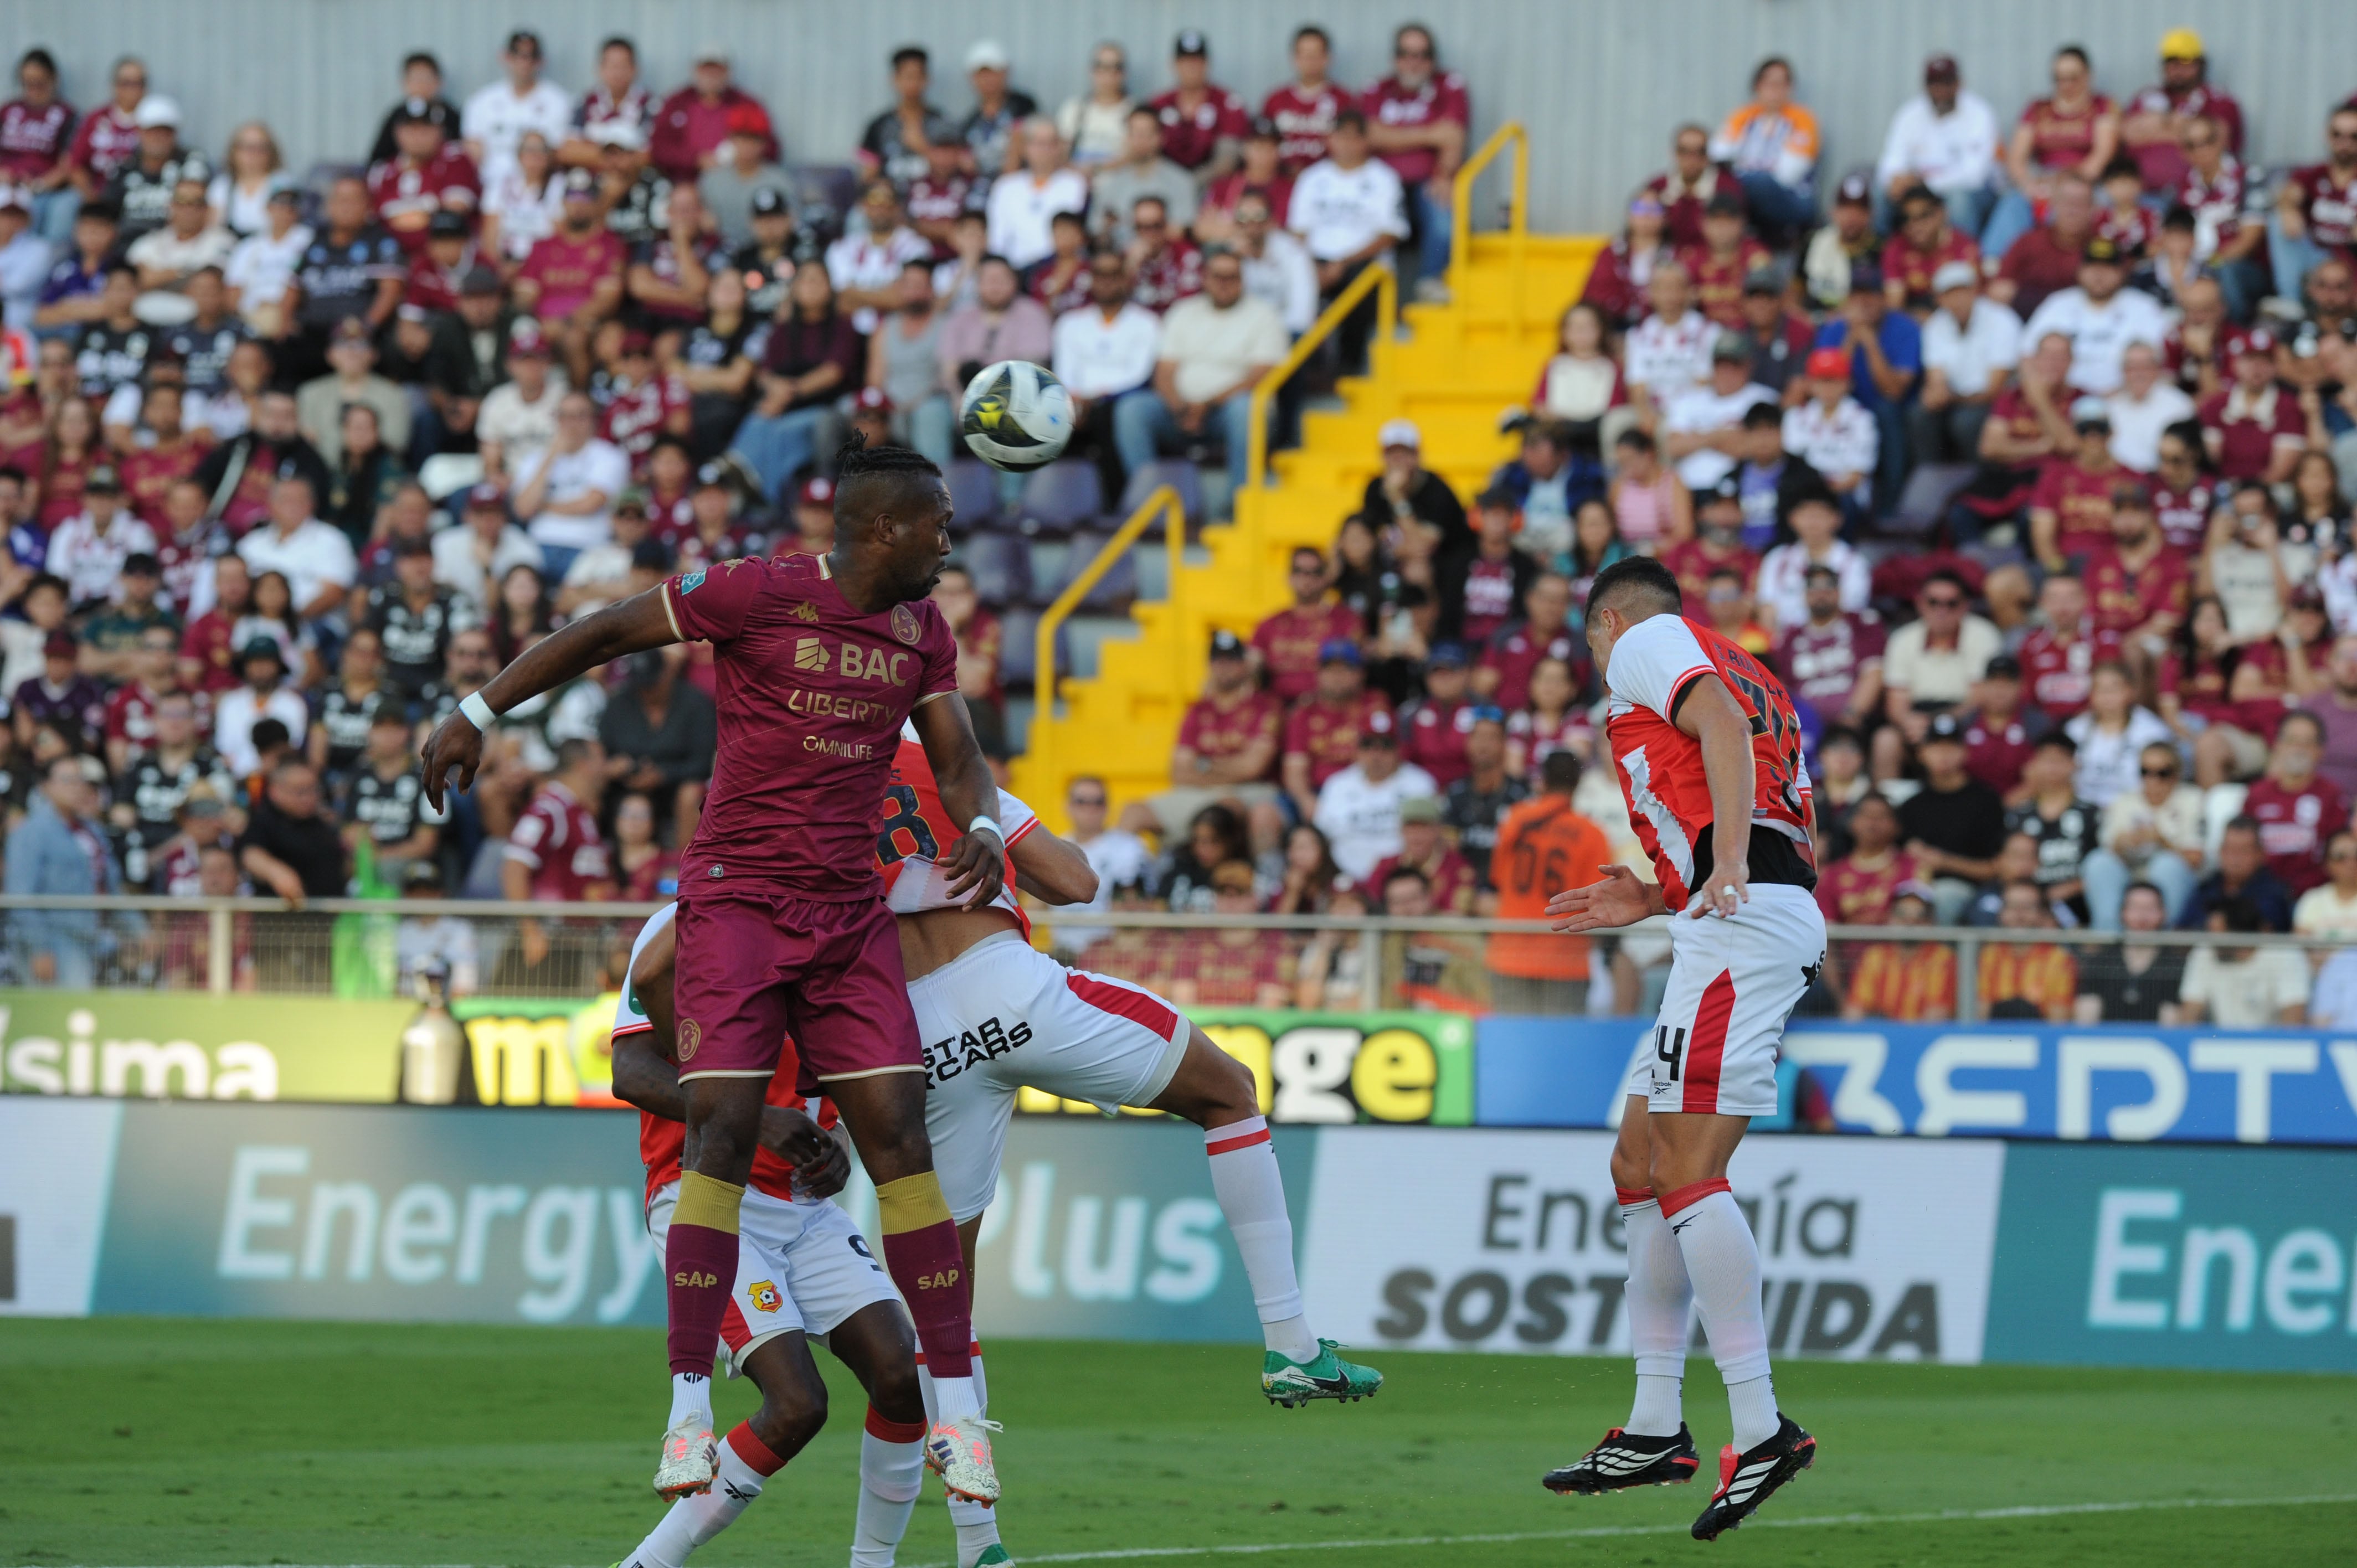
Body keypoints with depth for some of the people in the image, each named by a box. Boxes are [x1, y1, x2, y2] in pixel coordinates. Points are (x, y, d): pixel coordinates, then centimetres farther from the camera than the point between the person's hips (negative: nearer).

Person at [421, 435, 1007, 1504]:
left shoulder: (923, 634, 10)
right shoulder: (761, 596, -10)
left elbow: (958, 760, 15)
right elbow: (605, 632, -2)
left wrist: (981, 833, -8)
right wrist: (479, 712, -3)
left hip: (851, 913, 5)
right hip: (737, 896, -5)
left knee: (899, 1135, -4)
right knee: (723, 1130, -15)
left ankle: (955, 1409, -2)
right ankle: (689, 1408, -13)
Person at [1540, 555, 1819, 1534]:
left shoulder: (1646, 639, 8)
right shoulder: (1740, 676, 33)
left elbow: (1723, 726, -12)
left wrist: (1726, 871, -23)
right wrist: (1656, 900, 28)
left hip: (1745, 923, -10)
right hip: (1774, 913, 10)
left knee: (1686, 1168, -16)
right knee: (1640, 1165, 14)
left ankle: (1761, 1431, -23)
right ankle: (1656, 1430, 15)